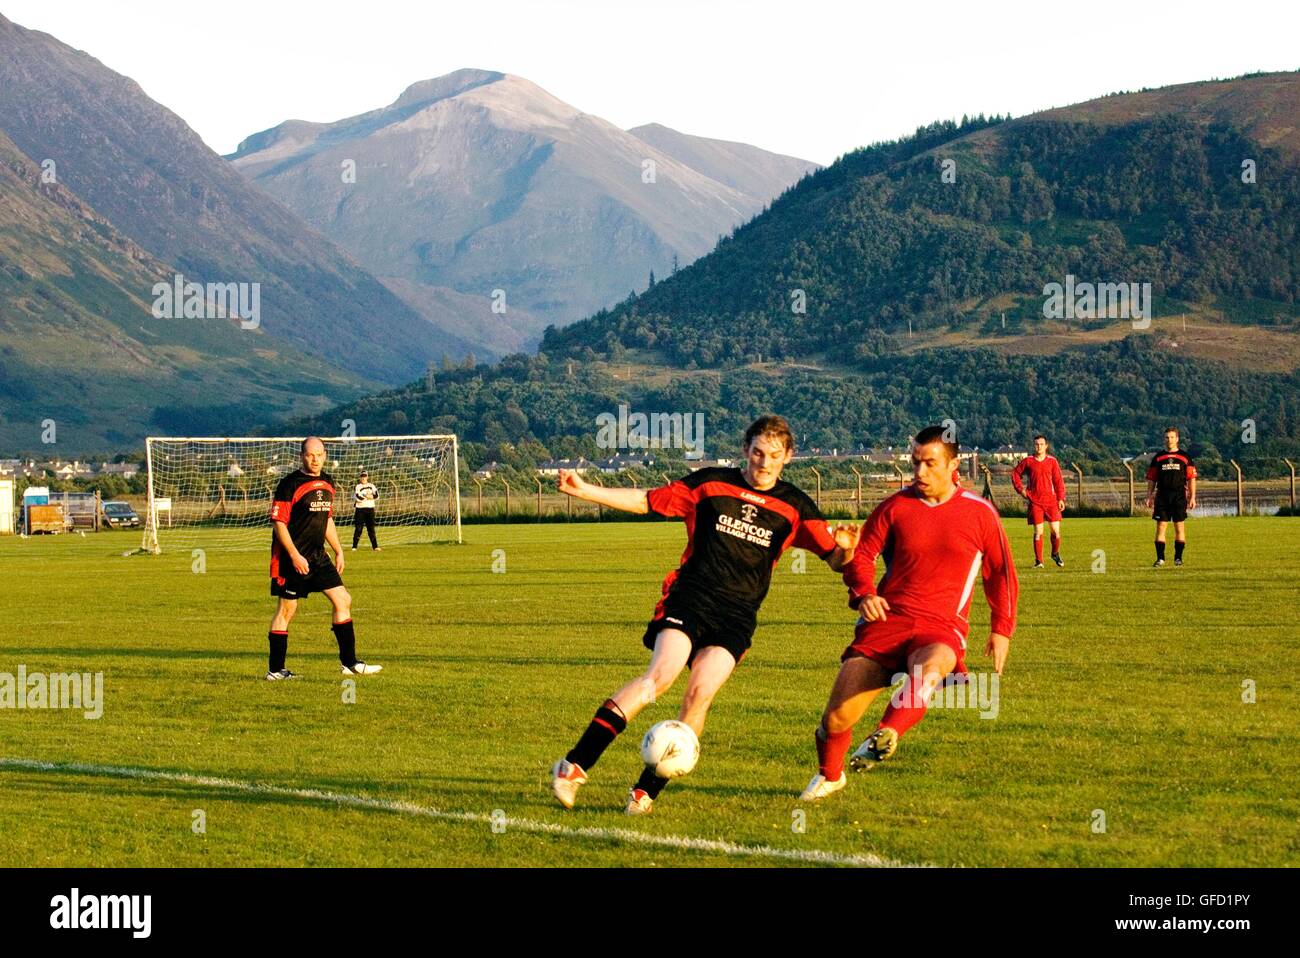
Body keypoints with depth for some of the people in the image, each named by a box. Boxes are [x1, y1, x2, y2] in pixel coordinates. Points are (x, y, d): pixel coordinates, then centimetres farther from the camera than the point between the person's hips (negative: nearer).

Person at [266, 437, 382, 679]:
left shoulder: (327, 483, 11)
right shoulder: (289, 484, -13)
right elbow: (278, 522, -15)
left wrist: (338, 551, 18)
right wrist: (294, 555, -20)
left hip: (318, 556, 7)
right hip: (292, 557, -7)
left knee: (343, 600, 2)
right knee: (286, 609, -2)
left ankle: (350, 662, 8)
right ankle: (275, 670, 6)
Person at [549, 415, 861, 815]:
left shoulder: (793, 506, 9)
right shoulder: (710, 483, 7)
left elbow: (834, 559, 6)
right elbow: (646, 501, 11)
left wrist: (844, 546, -19)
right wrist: (583, 490, 2)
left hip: (737, 616, 2)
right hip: (690, 597, -2)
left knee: (701, 692, -19)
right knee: (662, 673, -24)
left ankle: (647, 790, -9)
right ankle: (574, 765, -25)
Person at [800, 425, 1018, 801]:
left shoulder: (980, 513, 5)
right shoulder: (896, 505, 6)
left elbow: (1001, 572, 17)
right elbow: (861, 552, 16)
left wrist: (1001, 629, 11)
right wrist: (864, 593, -3)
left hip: (942, 628, -1)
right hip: (888, 618, 1)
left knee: (929, 666, -42)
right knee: (837, 717, -6)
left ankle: (886, 734, -45)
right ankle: (829, 775, 23)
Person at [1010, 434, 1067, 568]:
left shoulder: (1052, 461, 5)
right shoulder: (1028, 461, 3)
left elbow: (1058, 481, 6)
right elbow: (1015, 474, 15)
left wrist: (1061, 498, -1)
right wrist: (1021, 489, 4)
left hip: (1051, 500, 1)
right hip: (1035, 501, -1)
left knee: (1056, 530, -2)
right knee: (1038, 532, -5)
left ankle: (1056, 554, 23)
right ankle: (1038, 561, 1)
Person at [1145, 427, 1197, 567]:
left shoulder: (1185, 457, 7)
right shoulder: (1158, 458, 11)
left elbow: (1191, 478, 5)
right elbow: (1151, 479, 12)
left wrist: (1192, 497, -2)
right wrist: (1149, 497, 4)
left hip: (1179, 497, -1)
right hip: (1162, 496, 1)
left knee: (1180, 527, -1)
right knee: (1160, 527, -3)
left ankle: (1178, 557, 6)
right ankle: (1160, 558, 0)